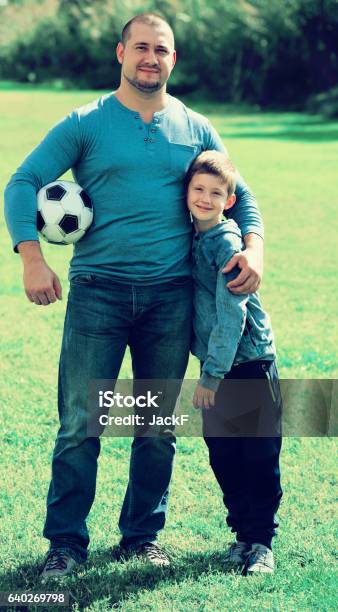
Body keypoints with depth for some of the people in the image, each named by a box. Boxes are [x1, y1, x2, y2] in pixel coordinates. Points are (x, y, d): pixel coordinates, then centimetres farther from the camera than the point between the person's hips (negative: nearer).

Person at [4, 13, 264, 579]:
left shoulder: (195, 130, 10)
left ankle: (142, 535, 22)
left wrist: (253, 247, -1)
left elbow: (238, 194, 17)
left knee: (158, 426, 8)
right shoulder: (85, 124, 2)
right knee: (80, 423, -3)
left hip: (171, 296, 3)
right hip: (97, 292, -3)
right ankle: (66, 541, 8)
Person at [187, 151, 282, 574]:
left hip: (249, 366, -7)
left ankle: (261, 541, 8)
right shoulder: (190, 239, 7)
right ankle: (242, 534, 22)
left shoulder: (227, 242, -16)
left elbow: (231, 315, -20)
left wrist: (212, 374, -19)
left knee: (258, 459, 0)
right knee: (223, 457, 11)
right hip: (216, 367, 7)